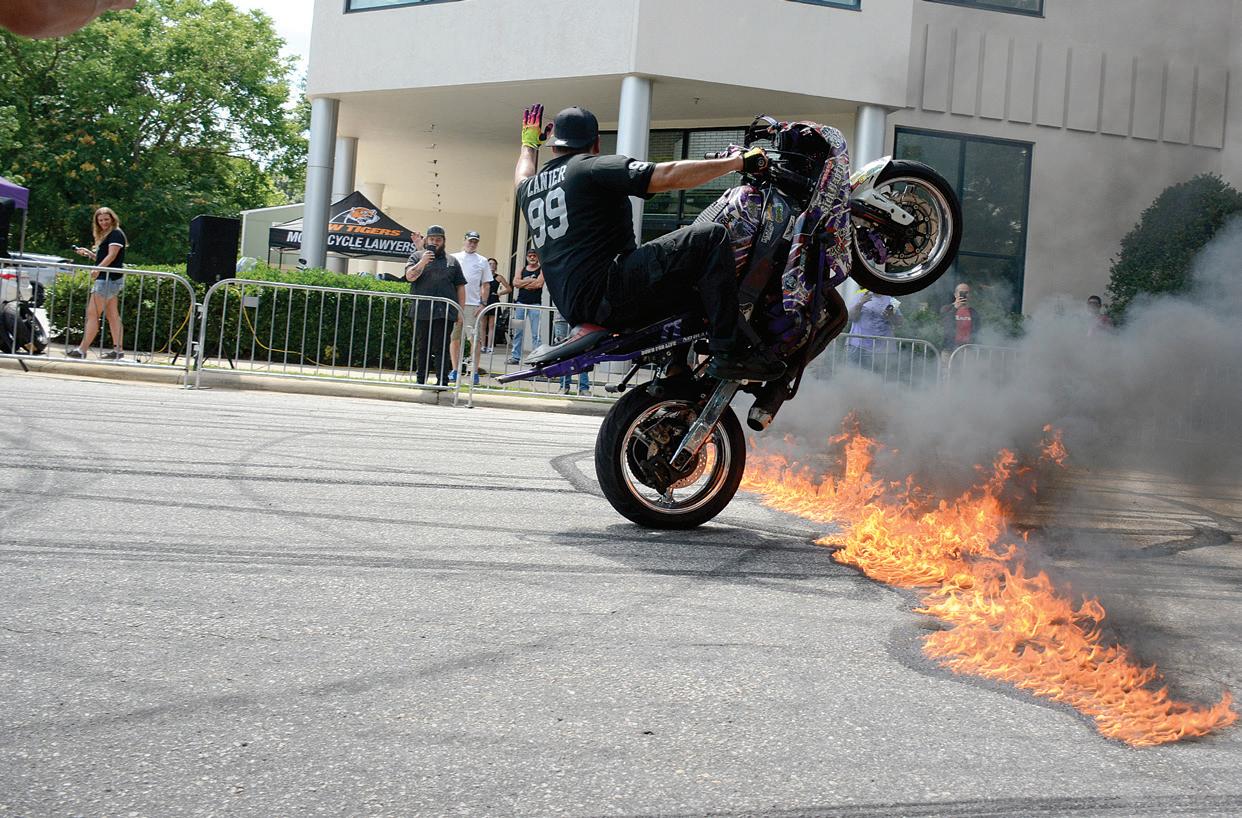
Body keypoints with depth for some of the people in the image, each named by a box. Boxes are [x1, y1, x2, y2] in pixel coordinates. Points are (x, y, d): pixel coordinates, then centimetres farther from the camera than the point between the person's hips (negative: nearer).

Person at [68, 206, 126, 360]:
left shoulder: (116, 234, -9)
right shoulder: (104, 236, 21)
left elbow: (112, 255, -20)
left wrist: (98, 269, -31)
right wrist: (88, 253, 15)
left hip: (109, 279, -10)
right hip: (107, 279, 10)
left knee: (92, 313, -10)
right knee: (112, 315, 7)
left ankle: (82, 350, -11)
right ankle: (118, 350, 7)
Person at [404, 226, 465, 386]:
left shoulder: (452, 261, 15)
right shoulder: (417, 256, 12)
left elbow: (460, 287, 13)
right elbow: (410, 276, -3)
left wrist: (460, 311, 6)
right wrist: (423, 262, -16)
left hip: (444, 312, 0)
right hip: (421, 311, 0)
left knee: (441, 348, -4)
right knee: (422, 347, 5)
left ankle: (442, 381, -3)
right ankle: (421, 380, 11)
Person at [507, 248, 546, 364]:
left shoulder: (542, 270, 5)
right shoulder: (522, 270, 16)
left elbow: (539, 284, -12)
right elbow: (516, 283, 2)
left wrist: (523, 283, -2)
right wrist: (530, 280, -7)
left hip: (535, 304, -4)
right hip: (521, 302, 4)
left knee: (535, 333, -8)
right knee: (517, 332, 4)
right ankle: (515, 356, 8)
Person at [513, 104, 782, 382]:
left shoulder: (528, 189, 19)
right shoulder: (595, 166, -4)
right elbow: (669, 176, -13)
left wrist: (529, 142, 66)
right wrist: (738, 162, -7)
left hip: (570, 305, 9)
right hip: (605, 289, -9)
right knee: (711, 237, -12)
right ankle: (728, 353, -20)